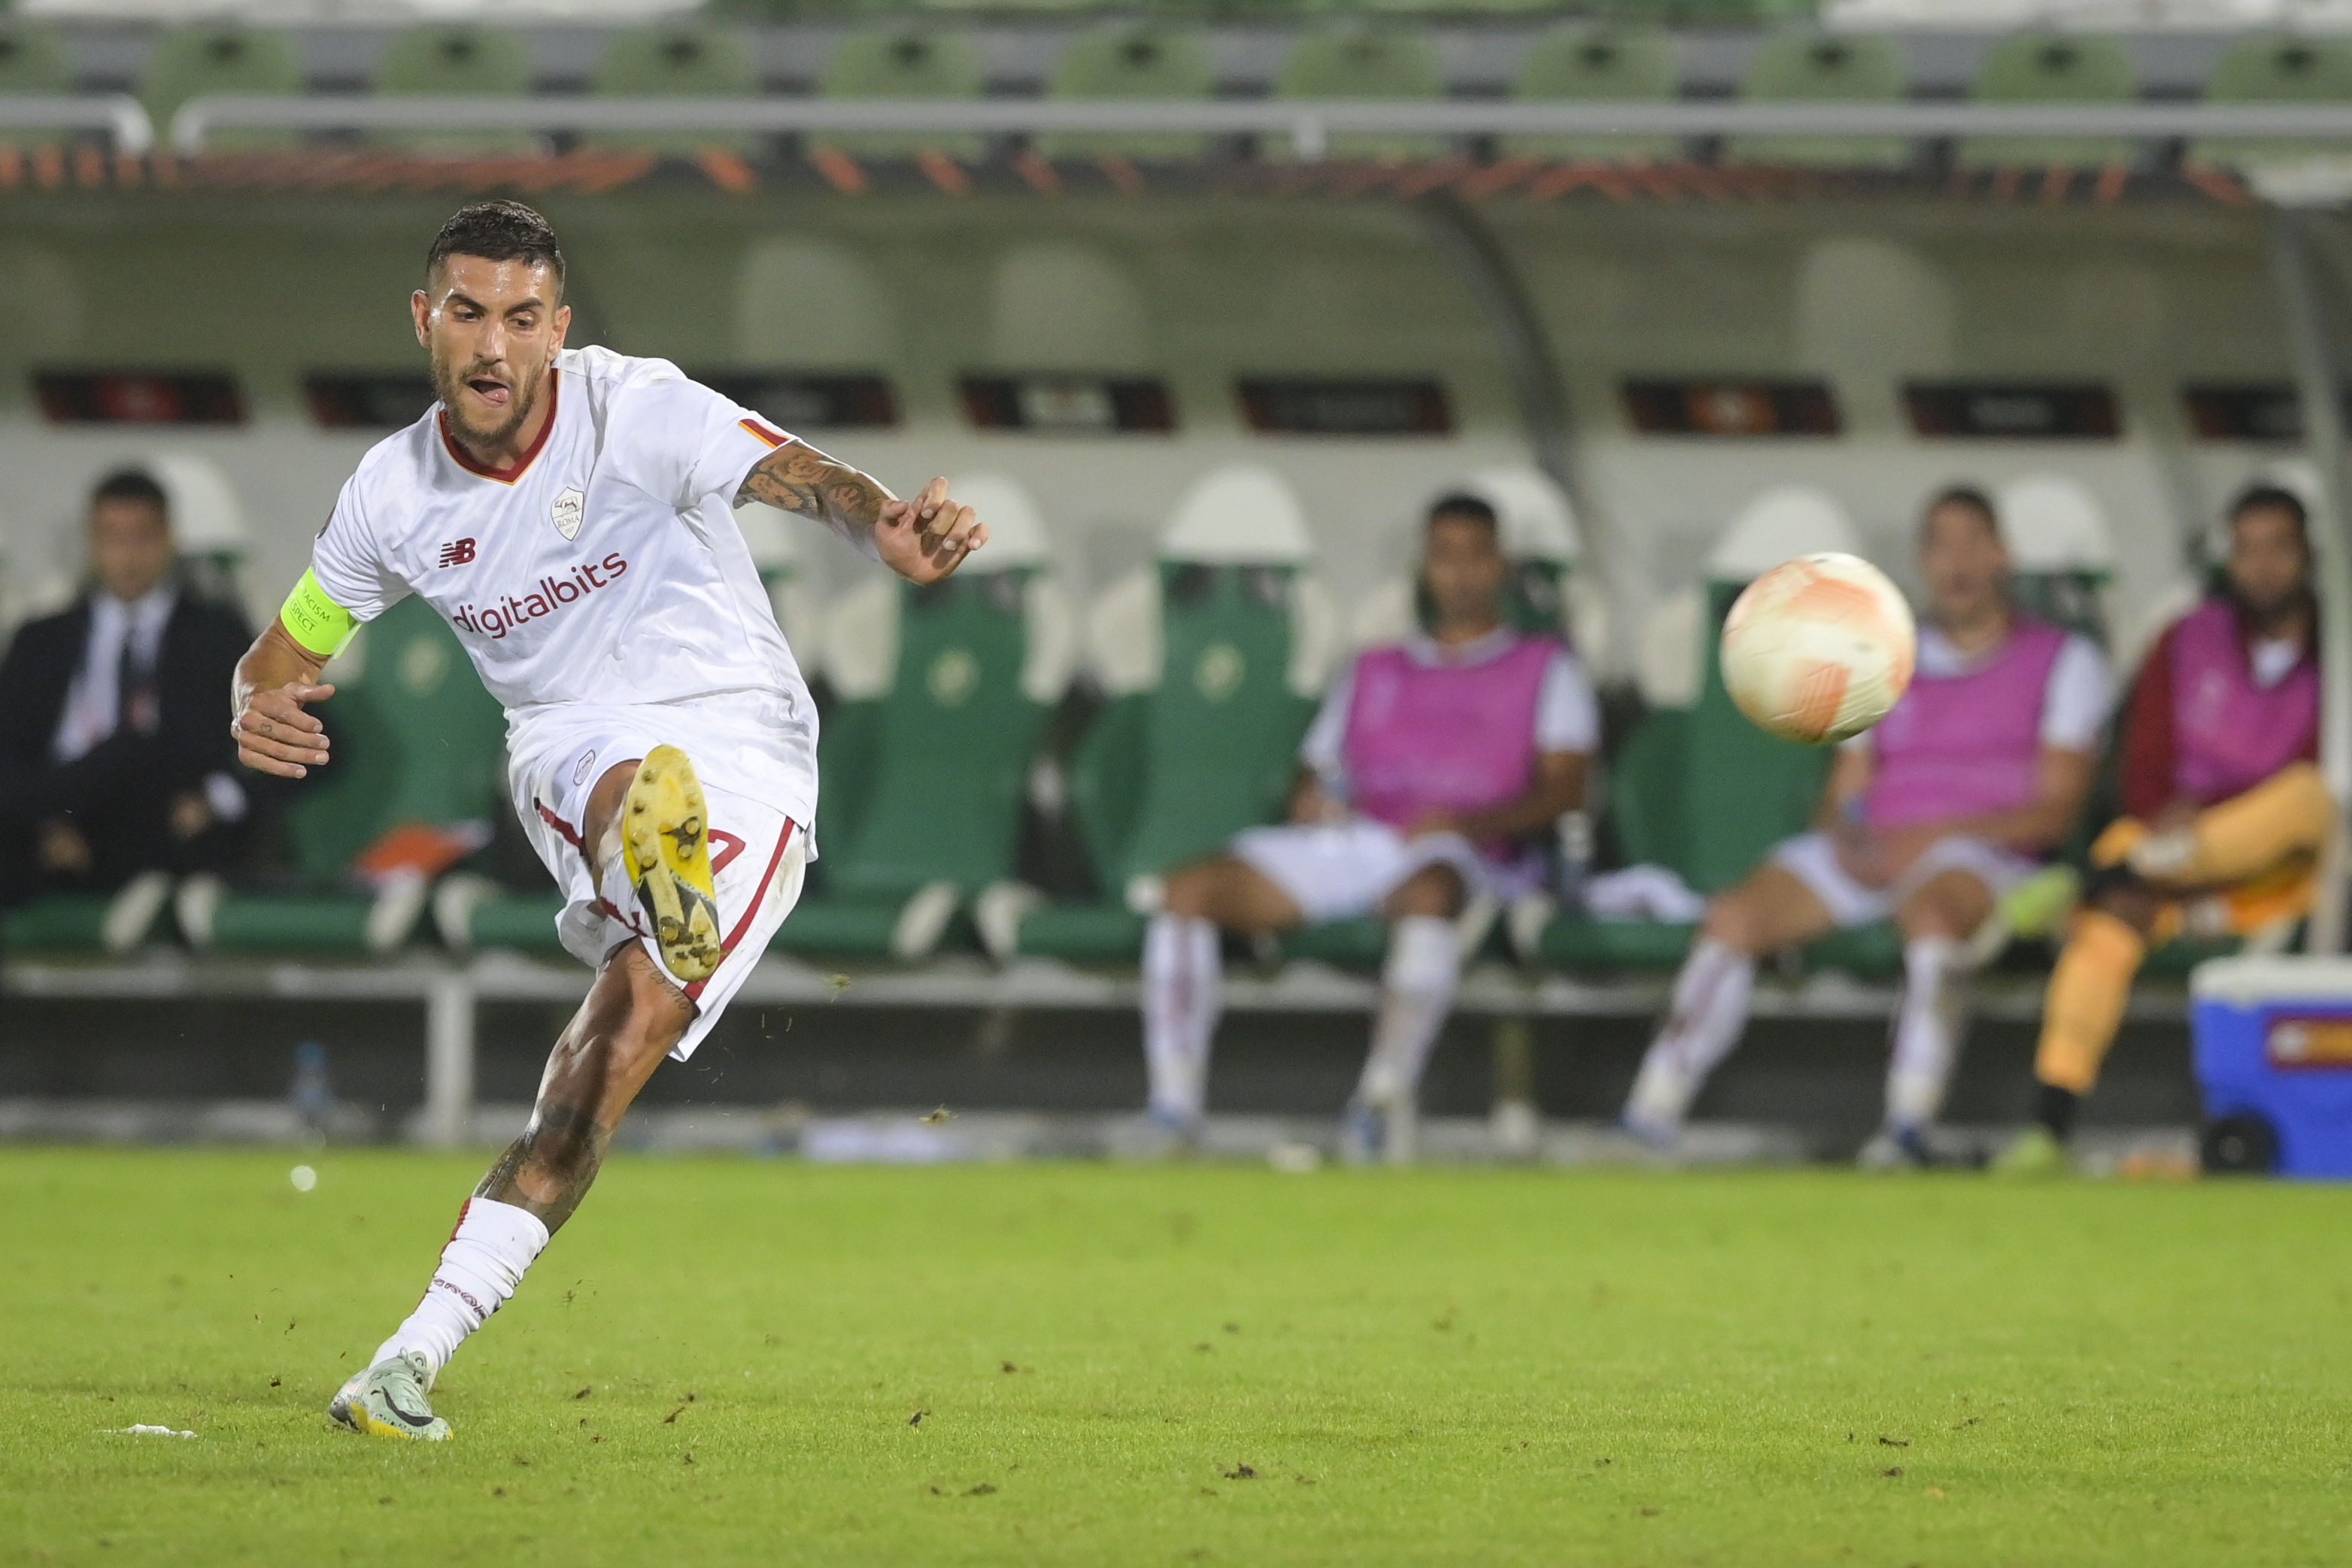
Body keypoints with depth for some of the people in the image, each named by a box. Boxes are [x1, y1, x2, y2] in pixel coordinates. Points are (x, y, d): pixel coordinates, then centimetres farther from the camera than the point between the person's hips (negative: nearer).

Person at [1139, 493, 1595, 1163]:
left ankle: (1388, 1090, -53)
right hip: (1346, 844, 4)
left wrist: (1472, 822, -14)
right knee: (1189, 889, -22)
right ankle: (1175, 1096, -29)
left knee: (1426, 894, -43)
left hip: (1464, 855, -4)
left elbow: (1564, 788, 5)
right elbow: (1316, 775, 26)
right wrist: (1312, 802, 0)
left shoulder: (1544, 668, 20)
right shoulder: (1373, 672, 33)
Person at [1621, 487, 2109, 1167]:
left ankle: (1911, 1124, -49)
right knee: (1734, 915, -21)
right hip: (1869, 853, 4)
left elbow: (2056, 810, 1)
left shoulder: (2064, 661, 10)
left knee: (1930, 908, -40)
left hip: (1983, 853, -4)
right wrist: (1845, 837, -6)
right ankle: (1654, 1109, -26)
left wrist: (1940, 835, -12)